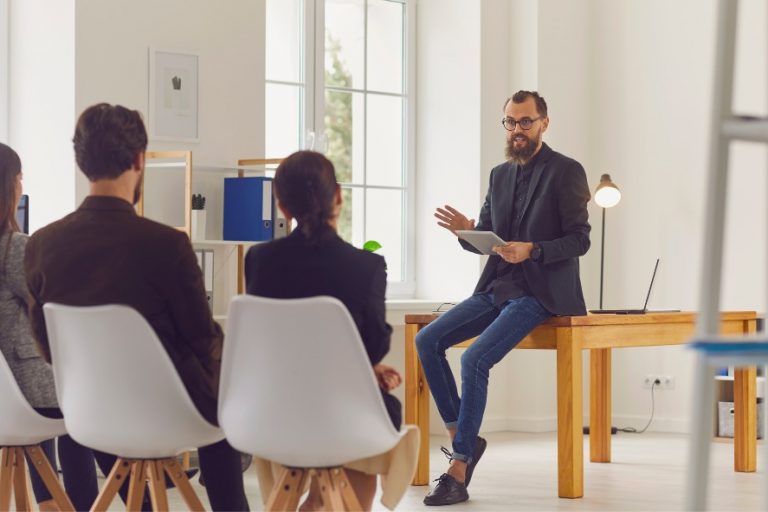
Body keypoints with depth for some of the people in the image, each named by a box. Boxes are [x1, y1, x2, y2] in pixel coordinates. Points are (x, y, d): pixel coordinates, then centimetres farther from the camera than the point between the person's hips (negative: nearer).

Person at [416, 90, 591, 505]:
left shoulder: (566, 171, -6)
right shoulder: (500, 175, 14)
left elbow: (579, 240, -10)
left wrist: (532, 250, -27)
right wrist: (465, 231, -8)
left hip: (539, 294, -7)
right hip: (497, 288, 7)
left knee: (474, 360, -24)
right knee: (427, 341, -9)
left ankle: (458, 470, -18)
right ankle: (462, 437, 0)